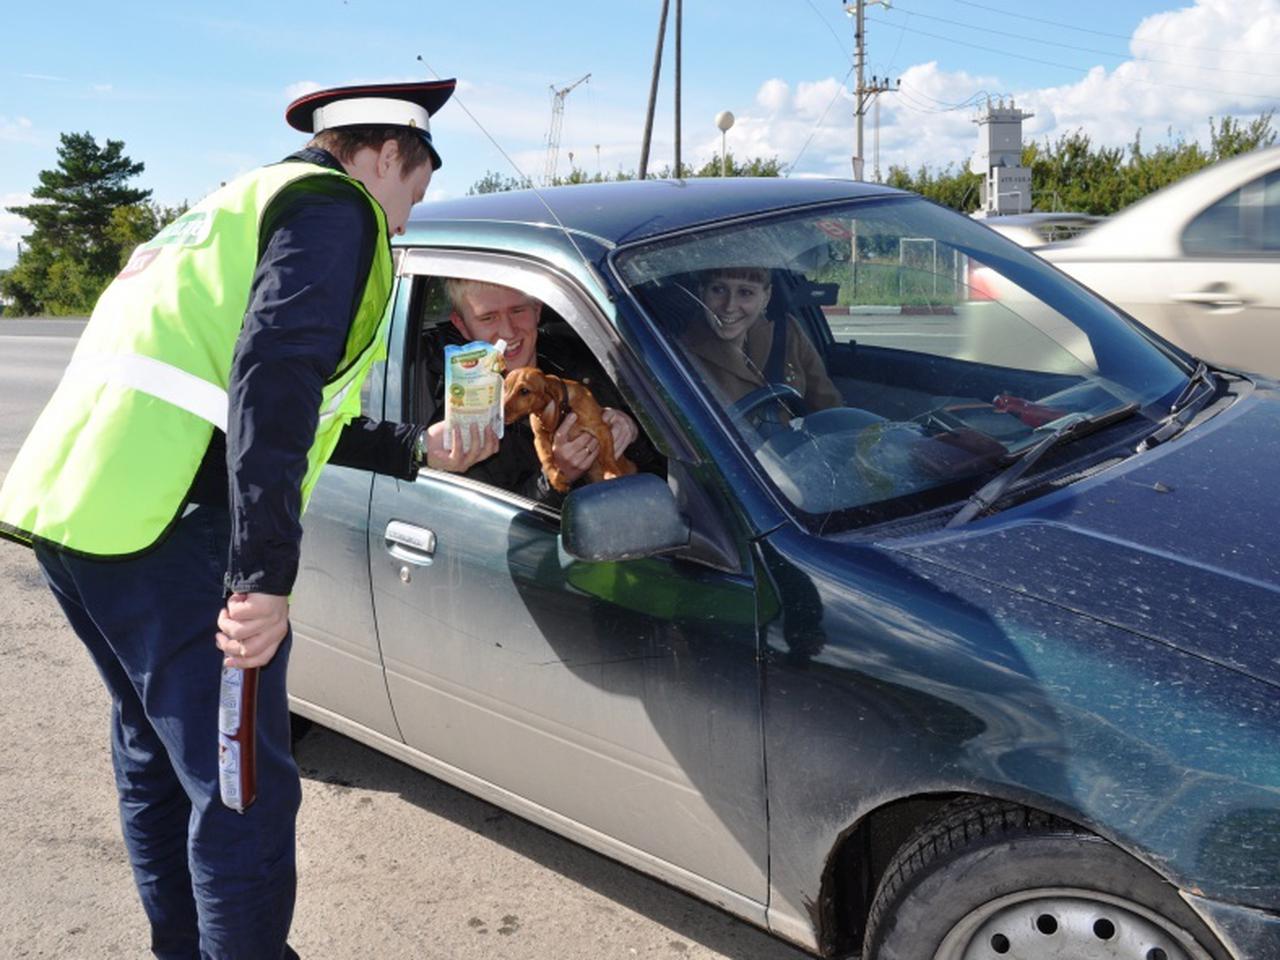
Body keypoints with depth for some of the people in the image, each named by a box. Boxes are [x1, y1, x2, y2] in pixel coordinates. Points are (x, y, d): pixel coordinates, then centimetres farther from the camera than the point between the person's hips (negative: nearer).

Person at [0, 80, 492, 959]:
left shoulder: (245, 205, 26)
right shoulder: (334, 210, -4)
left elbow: (294, 407, 29)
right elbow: (270, 386, -20)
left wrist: (416, 449, 31)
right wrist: (266, 576, -24)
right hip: (163, 532, -11)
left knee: (156, 758, 23)